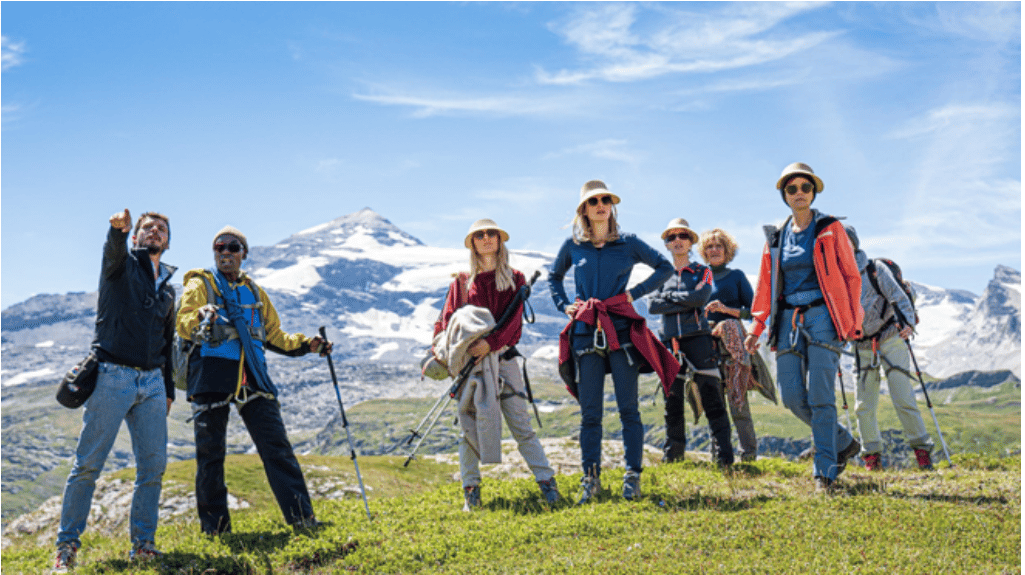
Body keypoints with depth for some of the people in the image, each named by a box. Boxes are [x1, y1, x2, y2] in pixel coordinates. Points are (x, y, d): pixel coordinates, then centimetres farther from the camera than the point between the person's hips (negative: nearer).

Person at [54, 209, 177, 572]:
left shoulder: (168, 289, 20)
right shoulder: (121, 265, 6)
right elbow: (114, 250, -20)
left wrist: (168, 389, 18)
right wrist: (117, 228, -43)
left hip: (152, 382, 5)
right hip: (113, 376, -5)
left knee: (153, 466, 1)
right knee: (88, 464, -4)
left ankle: (143, 543, 10)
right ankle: (67, 544, 5)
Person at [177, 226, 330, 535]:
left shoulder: (254, 292, 21)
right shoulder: (200, 284, 8)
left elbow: (274, 336, 25)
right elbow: (183, 324, -9)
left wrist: (306, 344, 11)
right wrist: (199, 318, -32)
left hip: (252, 375, 3)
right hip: (212, 373, -3)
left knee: (276, 445, -2)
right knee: (210, 451, 2)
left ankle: (301, 515, 0)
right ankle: (214, 523, 14)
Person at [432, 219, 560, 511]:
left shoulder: (514, 279, 9)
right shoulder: (461, 282, 13)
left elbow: (514, 320, -3)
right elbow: (447, 320, 8)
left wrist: (490, 342, -19)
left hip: (502, 357, -1)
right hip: (467, 360, 1)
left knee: (520, 422, -3)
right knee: (469, 426, 1)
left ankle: (546, 480, 3)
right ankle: (471, 489, 11)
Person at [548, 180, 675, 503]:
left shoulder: (628, 244, 5)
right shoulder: (572, 246, 9)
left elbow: (665, 268, 14)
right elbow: (553, 277, 26)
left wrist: (636, 293, 2)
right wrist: (564, 305, 10)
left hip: (622, 330, -1)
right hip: (585, 332, 1)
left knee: (628, 408, -1)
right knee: (590, 412, 4)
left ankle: (633, 476, 6)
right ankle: (591, 477, 12)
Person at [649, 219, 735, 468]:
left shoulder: (702, 271, 11)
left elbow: (700, 297, -11)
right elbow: (653, 305, 0)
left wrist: (670, 296, -3)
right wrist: (686, 303, -8)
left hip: (698, 338, -3)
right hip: (669, 342, 3)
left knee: (711, 396, -8)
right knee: (672, 399, 4)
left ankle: (723, 455, -5)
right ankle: (673, 455, 13)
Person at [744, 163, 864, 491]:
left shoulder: (830, 230, 3)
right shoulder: (776, 236, 14)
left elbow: (851, 276, 3)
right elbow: (765, 286, 17)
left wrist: (853, 322, -5)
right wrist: (757, 326, 10)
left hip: (822, 316, -4)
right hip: (788, 320, 4)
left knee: (820, 396, -10)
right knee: (792, 396, -1)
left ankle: (826, 470, 0)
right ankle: (843, 443, 21)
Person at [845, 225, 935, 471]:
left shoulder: (876, 270, -4)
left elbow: (899, 298, -9)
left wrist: (906, 322, -25)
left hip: (890, 340, -3)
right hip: (862, 347, 3)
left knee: (903, 398, -7)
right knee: (864, 404, 0)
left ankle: (922, 447, 7)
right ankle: (872, 454, 13)